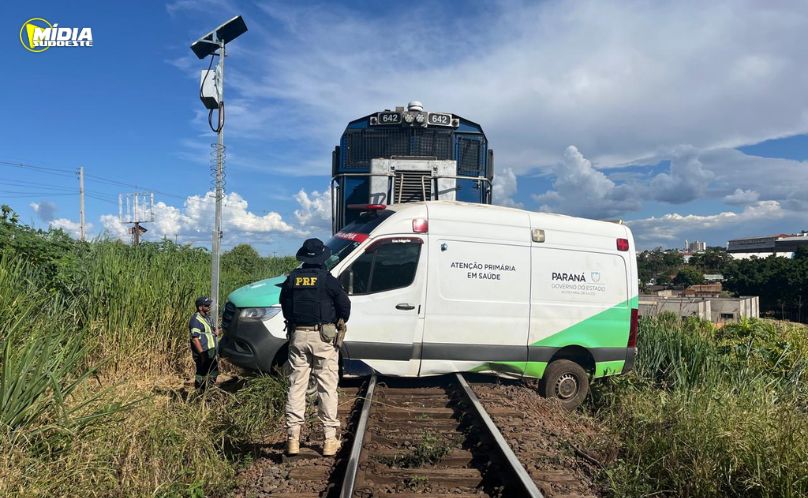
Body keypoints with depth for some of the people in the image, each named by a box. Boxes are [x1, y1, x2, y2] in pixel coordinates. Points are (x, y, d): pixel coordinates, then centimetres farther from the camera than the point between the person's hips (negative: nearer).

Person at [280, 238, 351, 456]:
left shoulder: (292, 278, 5)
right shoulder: (327, 279, -6)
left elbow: (284, 305, 14)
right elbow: (344, 303, -3)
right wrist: (341, 322, 15)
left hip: (298, 336, 3)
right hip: (322, 337, -3)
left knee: (296, 386, 9)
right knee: (327, 388, 2)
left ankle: (293, 438, 11)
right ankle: (329, 439, 6)